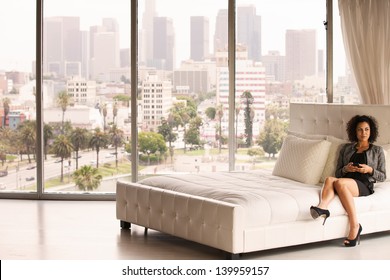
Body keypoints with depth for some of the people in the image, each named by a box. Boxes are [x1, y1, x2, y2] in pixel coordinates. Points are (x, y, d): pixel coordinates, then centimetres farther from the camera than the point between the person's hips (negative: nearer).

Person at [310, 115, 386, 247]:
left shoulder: (377, 151, 19)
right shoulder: (346, 148, 24)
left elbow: (382, 176, 14)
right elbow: (338, 173, 20)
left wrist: (370, 170, -5)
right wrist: (345, 169, -3)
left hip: (364, 186, -3)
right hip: (346, 182, 3)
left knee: (339, 182, -36)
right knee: (329, 179, -33)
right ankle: (323, 207, -62)